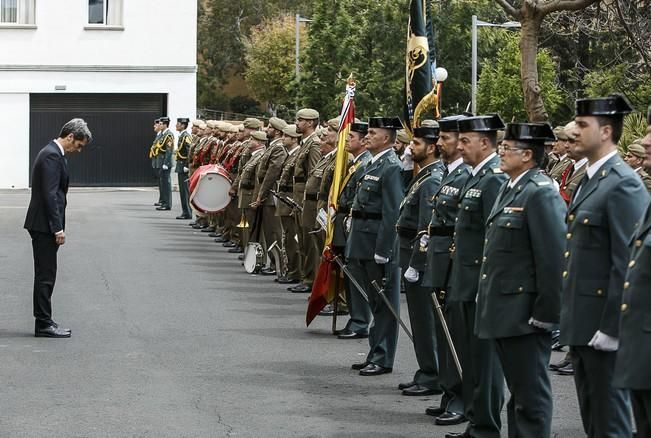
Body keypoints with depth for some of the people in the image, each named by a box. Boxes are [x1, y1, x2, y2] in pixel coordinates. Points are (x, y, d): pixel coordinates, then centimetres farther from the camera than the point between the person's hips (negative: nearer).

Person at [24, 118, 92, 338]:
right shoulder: (52, 156, -17)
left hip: (44, 225, 10)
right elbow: (50, 194, -22)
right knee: (45, 276, -6)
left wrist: (57, 227, 18)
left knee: (45, 276, 13)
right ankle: (44, 324, -2)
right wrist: (57, 228, -21)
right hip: (44, 225, -10)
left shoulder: (53, 153, 15)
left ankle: (44, 322, 18)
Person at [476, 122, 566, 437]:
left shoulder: (541, 194, -16)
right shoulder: (509, 189, 14)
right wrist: (487, 299, 19)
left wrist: (546, 314, -20)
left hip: (525, 314, -10)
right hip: (504, 313, 10)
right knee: (518, 391, 17)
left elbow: (555, 258, -20)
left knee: (531, 395, -3)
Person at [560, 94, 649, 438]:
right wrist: (570, 318, 17)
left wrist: (611, 327, -21)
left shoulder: (623, 185, -15)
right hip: (581, 323, 10)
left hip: (603, 323, -10)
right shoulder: (589, 180, 15)